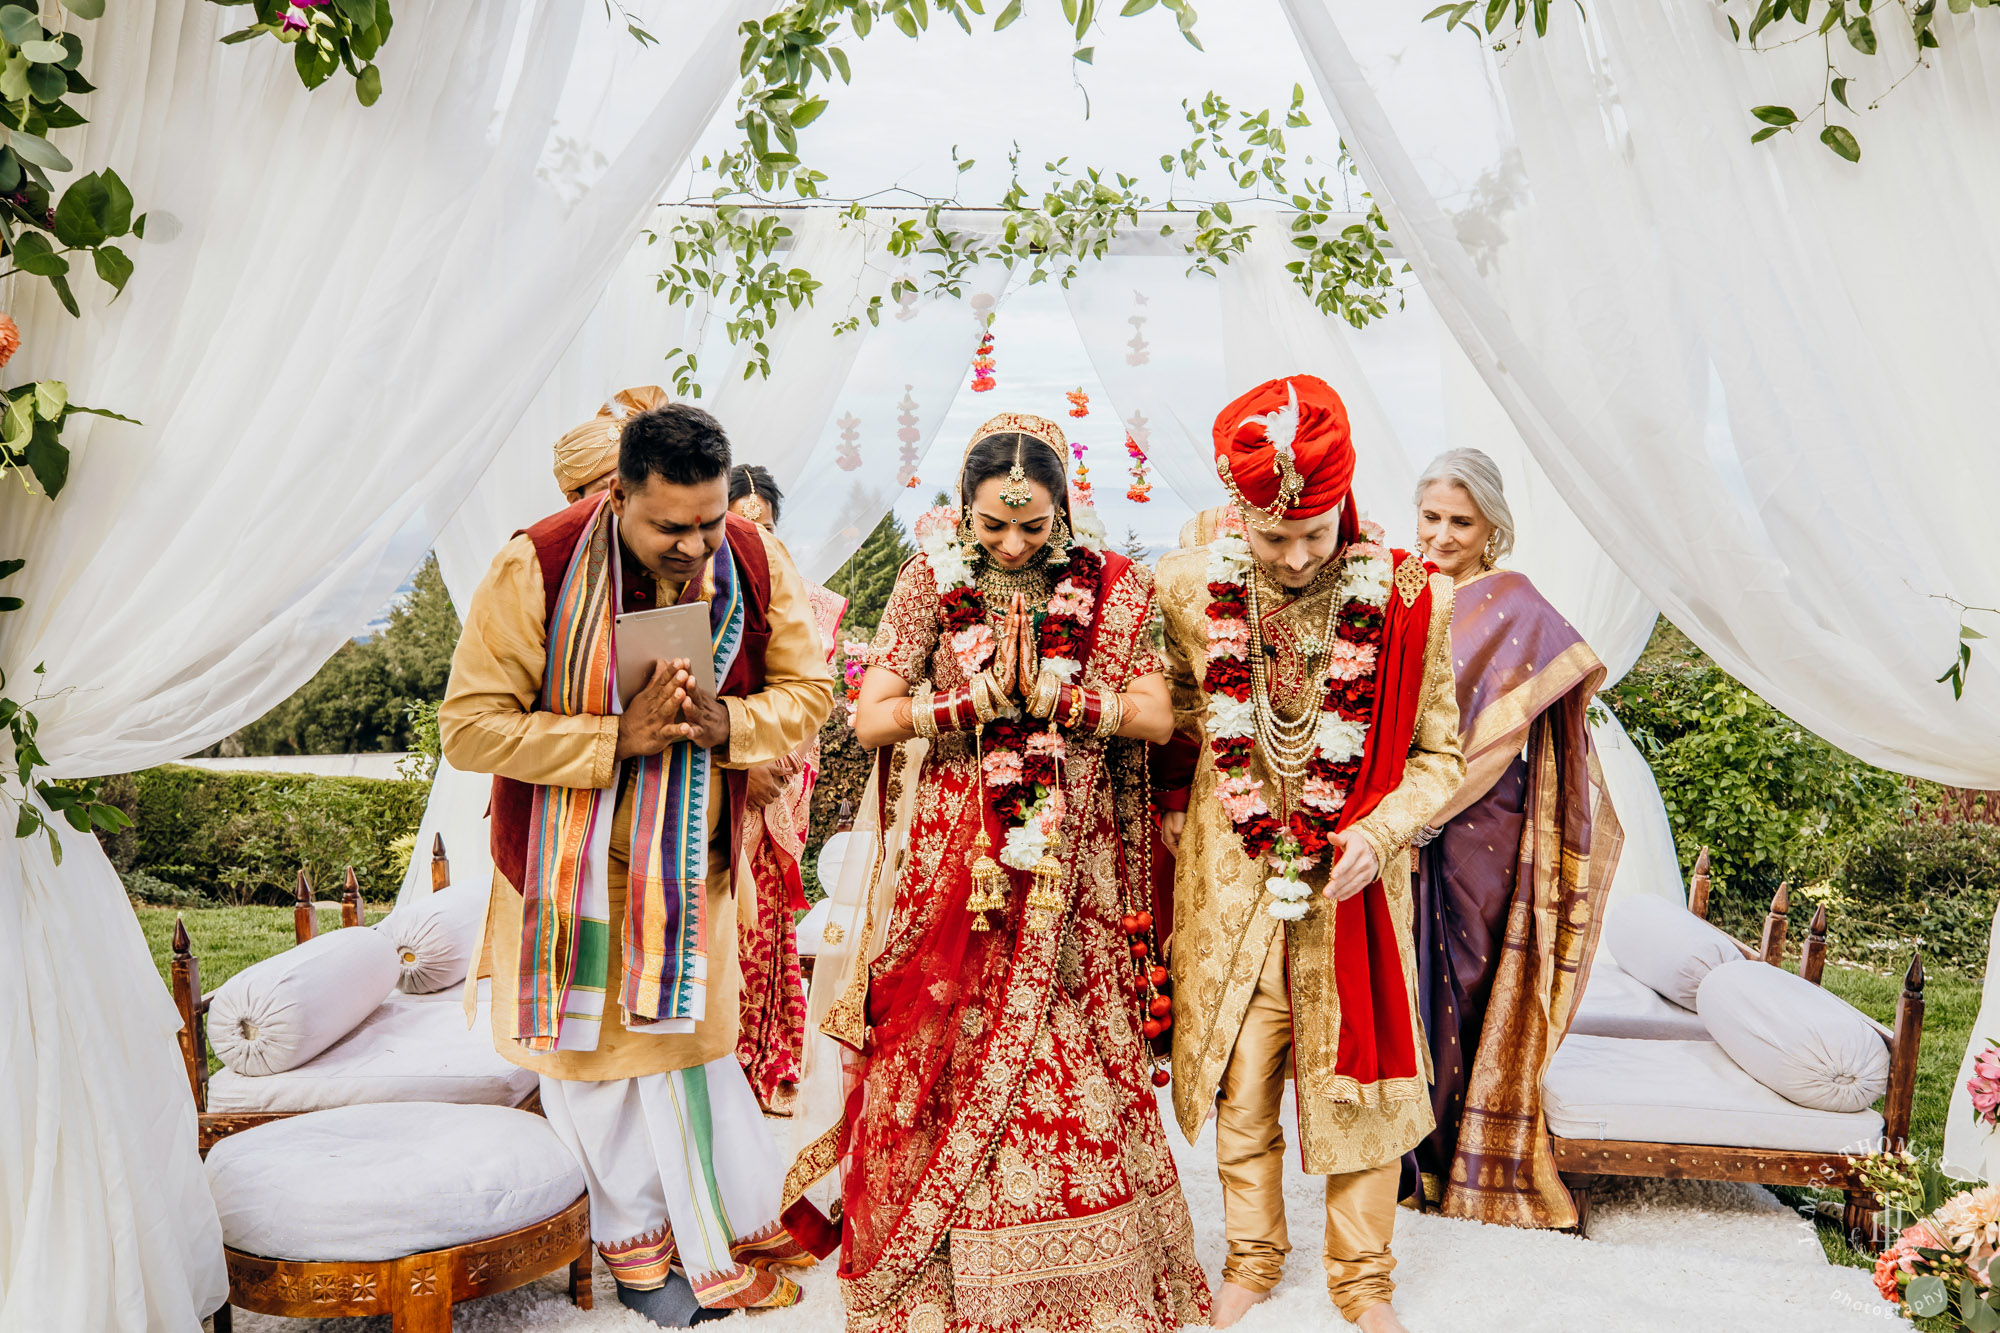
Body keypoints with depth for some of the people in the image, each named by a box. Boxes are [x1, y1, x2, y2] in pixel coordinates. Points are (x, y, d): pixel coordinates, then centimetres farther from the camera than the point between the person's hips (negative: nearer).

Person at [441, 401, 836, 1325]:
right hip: (574, 864, -1)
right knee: (596, 1050, 14)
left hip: (693, 866, 1)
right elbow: (469, 726, -20)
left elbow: (807, 693, -3)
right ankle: (636, 1243, 36)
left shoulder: (757, 564, -13)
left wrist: (725, 722, -24)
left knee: (696, 1038, 13)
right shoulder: (536, 568, -22)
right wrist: (617, 738, -28)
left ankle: (732, 1229, 33)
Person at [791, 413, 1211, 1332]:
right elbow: (870, 717, -5)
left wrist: (1049, 693, -15)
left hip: (1068, 870, 1)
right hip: (950, 866, 0)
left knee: (1075, 1068, 5)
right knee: (942, 1065, 6)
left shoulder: (1110, 589, 0)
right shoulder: (930, 581, -1)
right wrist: (980, 698, -14)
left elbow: (1155, 714, -5)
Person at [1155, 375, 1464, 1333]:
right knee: (1239, 1082, 13)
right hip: (1230, 878, 1)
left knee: (1358, 1076, 11)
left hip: (1352, 879, 0)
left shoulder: (1406, 600, -14)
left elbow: (1439, 757, -3)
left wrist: (1382, 829, -19)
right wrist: (1173, 806, 1)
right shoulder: (1189, 589, -11)